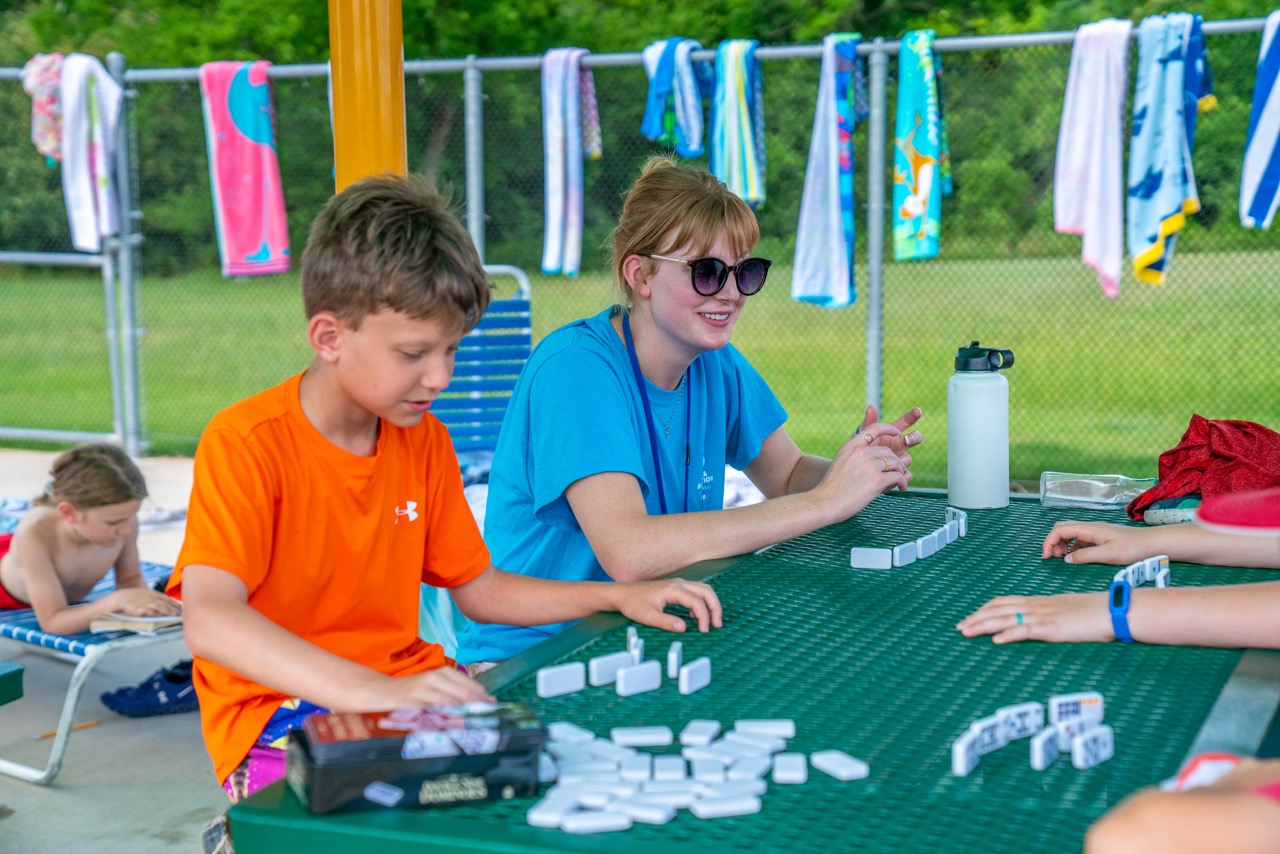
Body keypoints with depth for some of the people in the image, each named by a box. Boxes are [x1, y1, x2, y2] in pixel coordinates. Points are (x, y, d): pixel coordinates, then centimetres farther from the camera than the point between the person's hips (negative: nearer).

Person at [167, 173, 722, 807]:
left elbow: (478, 589, 18)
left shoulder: (424, 439, 9)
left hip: (410, 690, 7)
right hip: (278, 715, -7)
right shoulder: (245, 443, -14)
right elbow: (210, 620, -28)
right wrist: (372, 692, -41)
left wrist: (618, 597, 5)